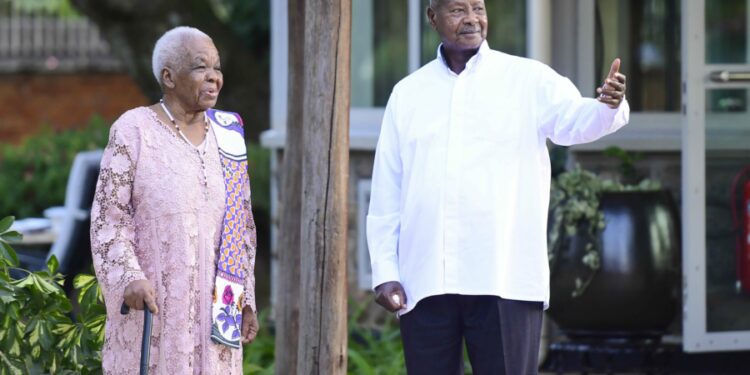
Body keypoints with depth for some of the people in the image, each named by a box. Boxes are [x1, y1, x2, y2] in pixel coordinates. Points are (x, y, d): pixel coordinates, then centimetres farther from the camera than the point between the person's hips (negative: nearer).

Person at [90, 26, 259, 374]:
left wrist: (246, 299, 12)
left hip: (213, 306, 5)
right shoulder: (134, 130, -6)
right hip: (151, 304, -5)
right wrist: (129, 278, -23)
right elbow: (107, 218, -8)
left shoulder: (226, 134, 9)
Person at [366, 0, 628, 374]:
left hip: (505, 281, -3)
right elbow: (385, 198, 14)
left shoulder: (528, 80, 4)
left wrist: (608, 107, -38)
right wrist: (384, 272, 7)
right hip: (425, 283, 3)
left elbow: (573, 120, -15)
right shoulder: (408, 94, 13)